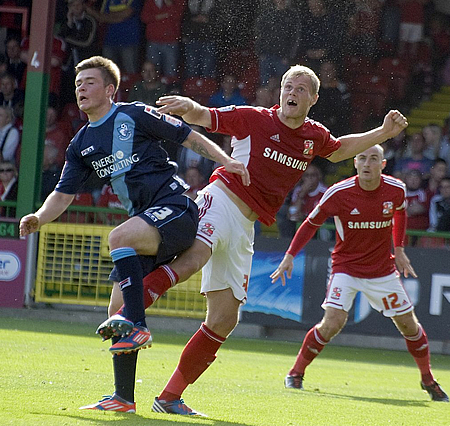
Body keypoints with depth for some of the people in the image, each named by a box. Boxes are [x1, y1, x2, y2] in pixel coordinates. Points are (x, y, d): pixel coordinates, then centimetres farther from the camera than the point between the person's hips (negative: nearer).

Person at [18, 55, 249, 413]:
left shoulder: (135, 115, -2)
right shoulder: (82, 145, 16)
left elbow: (190, 137, 2)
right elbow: (63, 195, 14)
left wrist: (226, 161, -11)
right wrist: (39, 219, -6)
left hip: (176, 207, -7)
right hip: (146, 226, 7)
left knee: (119, 237, -34)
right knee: (119, 308, -1)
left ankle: (138, 328, -30)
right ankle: (123, 398, 5)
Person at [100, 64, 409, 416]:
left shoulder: (315, 136, 15)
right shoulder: (254, 119, -2)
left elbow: (339, 150, 37)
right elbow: (201, 117, -7)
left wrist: (383, 133, 28)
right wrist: (189, 106, -30)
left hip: (244, 228, 6)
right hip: (221, 201, -6)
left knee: (224, 319, 2)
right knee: (193, 258, -39)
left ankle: (170, 397, 8)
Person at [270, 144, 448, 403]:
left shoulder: (396, 189, -10)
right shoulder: (339, 193, -18)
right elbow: (312, 223, -4)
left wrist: (399, 249, 12)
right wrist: (290, 256, -9)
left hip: (383, 271, 3)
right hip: (346, 267, -3)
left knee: (409, 325, 6)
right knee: (332, 323, -20)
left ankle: (428, 379, 27)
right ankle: (296, 372, 0)